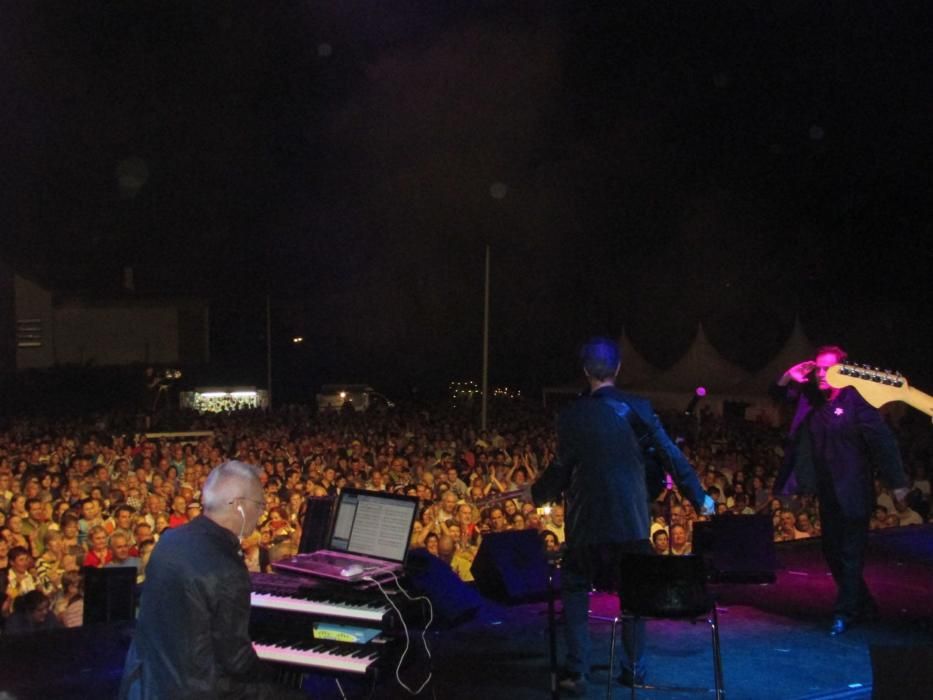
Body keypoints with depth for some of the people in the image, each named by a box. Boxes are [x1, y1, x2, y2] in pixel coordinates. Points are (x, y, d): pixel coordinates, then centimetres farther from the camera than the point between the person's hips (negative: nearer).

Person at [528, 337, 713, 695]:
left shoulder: (573, 414, -5)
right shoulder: (638, 407, -2)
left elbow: (562, 470, -3)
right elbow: (671, 454, -2)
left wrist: (536, 493, 16)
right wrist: (699, 497, 8)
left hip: (587, 520, -1)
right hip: (632, 518, 2)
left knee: (575, 591, 11)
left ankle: (576, 672, 5)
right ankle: (634, 668, 20)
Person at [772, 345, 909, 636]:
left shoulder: (856, 400, -14)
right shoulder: (811, 397, 6)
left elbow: (883, 441, -15)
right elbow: (779, 394, 18)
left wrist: (897, 482, -16)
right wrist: (789, 377, -4)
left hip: (853, 494, -8)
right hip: (828, 492, 8)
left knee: (850, 554, -2)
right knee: (832, 552, 15)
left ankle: (845, 612, 5)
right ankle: (863, 606, 29)